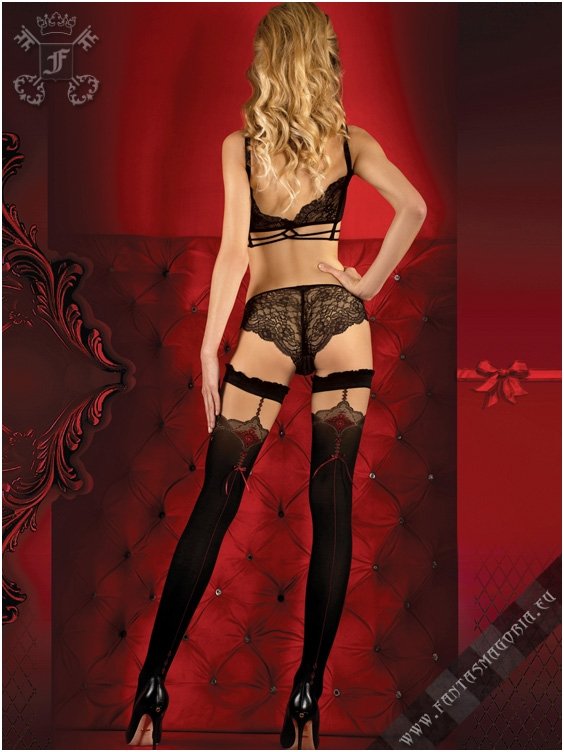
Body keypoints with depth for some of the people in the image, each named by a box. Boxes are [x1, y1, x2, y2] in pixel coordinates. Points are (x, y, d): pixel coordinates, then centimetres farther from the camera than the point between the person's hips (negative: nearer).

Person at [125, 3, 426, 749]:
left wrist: (208, 349, -3)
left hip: (268, 324, -1)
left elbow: (234, 252, -6)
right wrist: (371, 284, 4)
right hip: (338, 317, 1)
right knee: (332, 506, 4)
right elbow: (413, 207, -6)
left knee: (214, 502, 4)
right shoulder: (350, 142, 6)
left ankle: (153, 686, 6)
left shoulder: (240, 146, 1)